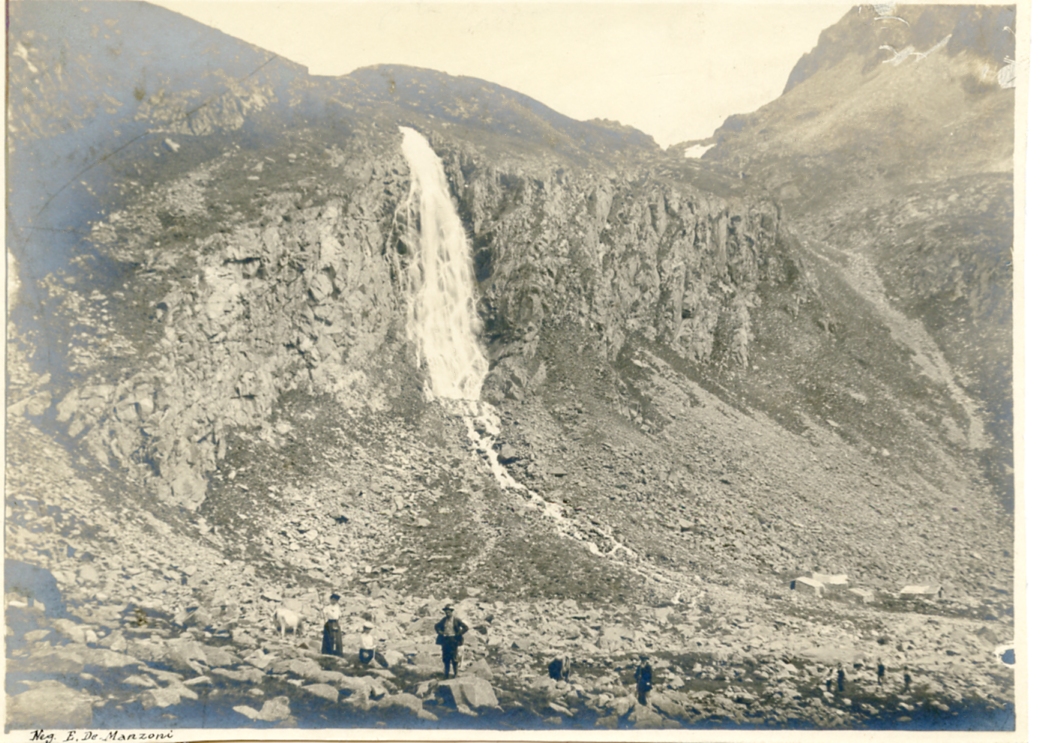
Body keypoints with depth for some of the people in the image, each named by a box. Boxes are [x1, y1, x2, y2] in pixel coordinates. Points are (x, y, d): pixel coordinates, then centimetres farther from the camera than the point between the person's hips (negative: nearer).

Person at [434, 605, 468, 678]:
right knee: (446, 658, 6)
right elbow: (436, 626, 23)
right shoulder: (444, 620, 8)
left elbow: (466, 628, -8)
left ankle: (455, 674, 4)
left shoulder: (456, 620, -5)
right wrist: (440, 632, 6)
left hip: (453, 640, -4)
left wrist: (458, 634, -9)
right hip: (445, 640, 4)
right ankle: (446, 674, 13)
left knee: (454, 658, -4)